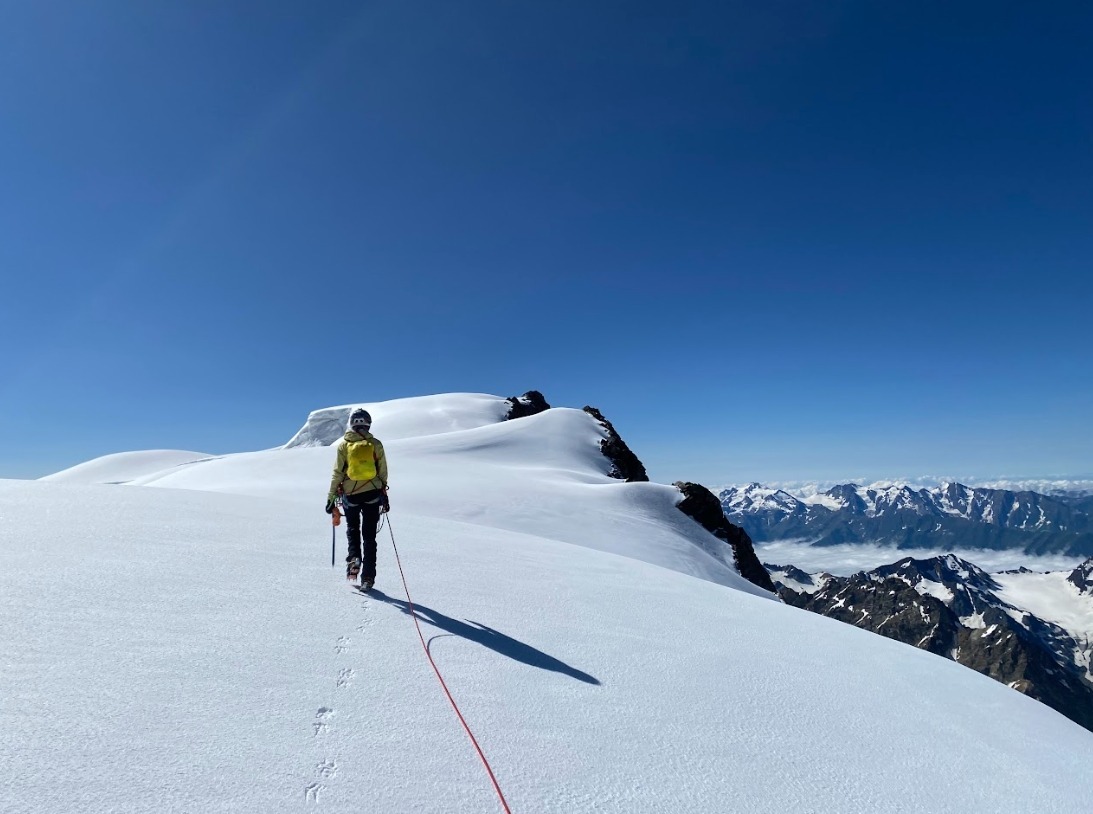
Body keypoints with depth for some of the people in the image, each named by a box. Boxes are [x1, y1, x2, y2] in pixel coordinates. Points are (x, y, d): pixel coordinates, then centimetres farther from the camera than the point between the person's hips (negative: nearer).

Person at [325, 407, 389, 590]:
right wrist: (384, 496, 12)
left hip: (350, 494, 0)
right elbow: (383, 473, 2)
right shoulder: (376, 444, -1)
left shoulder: (343, 444, -2)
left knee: (353, 529, 22)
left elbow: (337, 473, -3)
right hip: (373, 494, 0)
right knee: (369, 535, 8)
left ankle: (354, 558, -1)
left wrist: (331, 498, 4)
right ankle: (368, 576, 6)